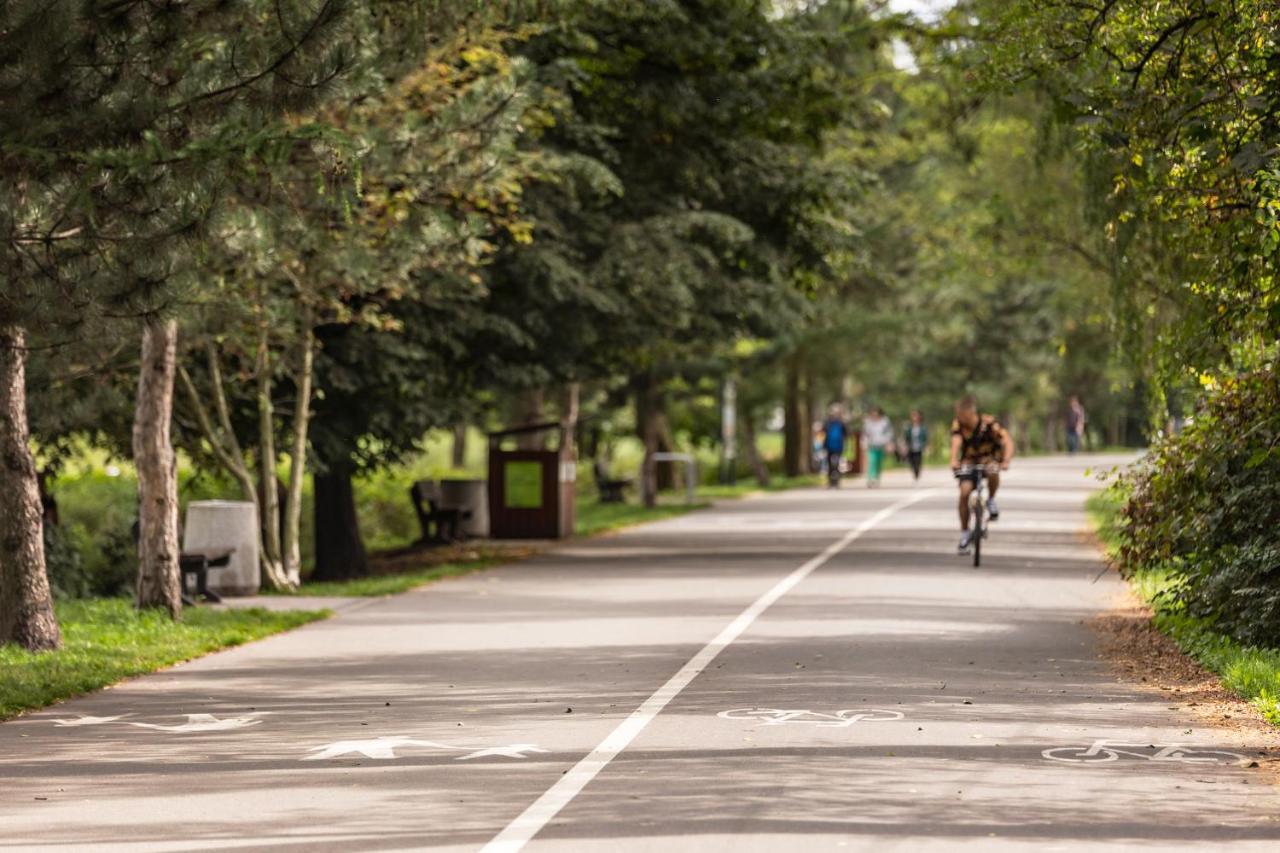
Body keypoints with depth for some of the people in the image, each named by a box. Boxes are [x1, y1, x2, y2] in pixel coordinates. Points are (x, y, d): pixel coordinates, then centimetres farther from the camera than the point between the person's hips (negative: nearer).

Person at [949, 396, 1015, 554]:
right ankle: (964, 534, -5)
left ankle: (991, 501, -9)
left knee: (992, 471, -37)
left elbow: (1007, 440, -32)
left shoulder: (989, 422, -23)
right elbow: (956, 442, -34)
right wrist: (954, 461, -55)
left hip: (989, 459, -2)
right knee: (964, 492, -19)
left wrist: (1006, 461, -50)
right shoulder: (958, 425, -18)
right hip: (969, 462, 2)